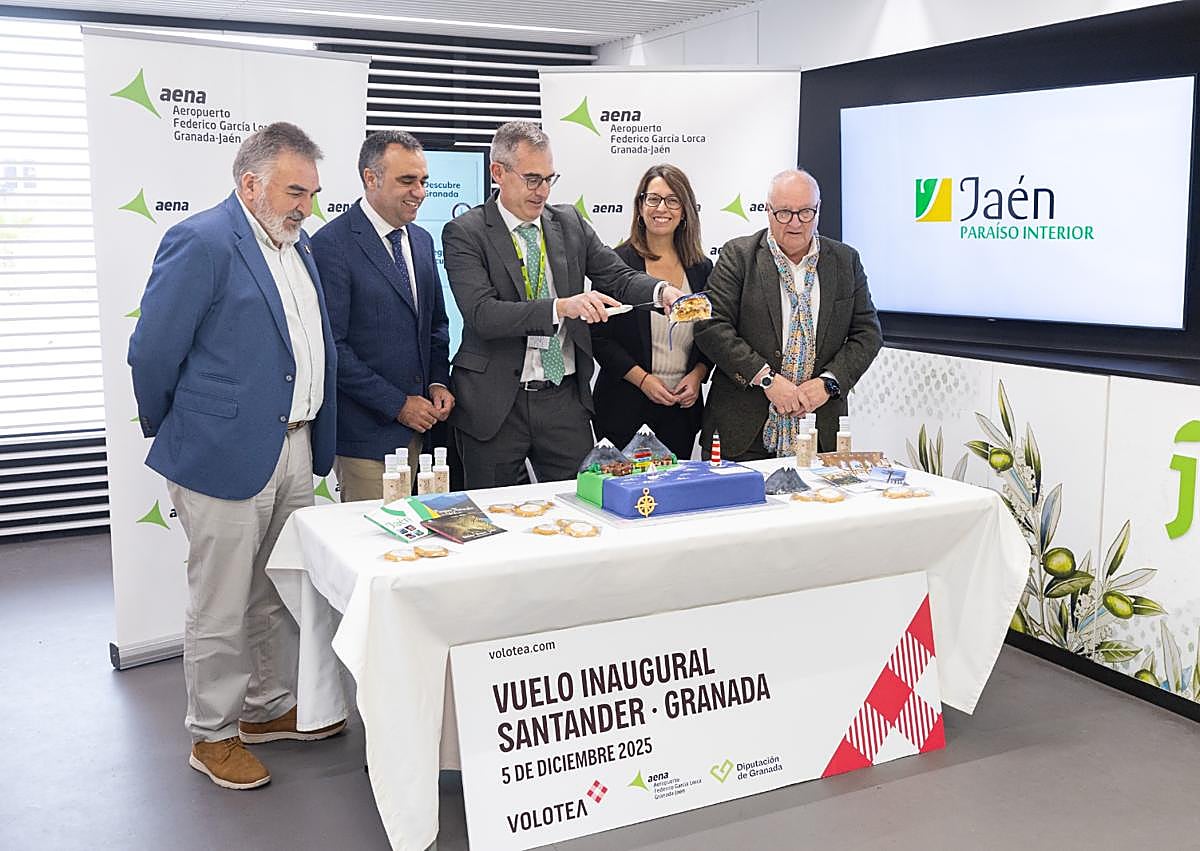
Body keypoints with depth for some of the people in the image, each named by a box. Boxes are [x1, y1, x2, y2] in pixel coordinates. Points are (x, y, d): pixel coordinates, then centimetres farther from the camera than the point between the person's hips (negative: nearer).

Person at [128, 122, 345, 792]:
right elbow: (152, 353, -13)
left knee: (280, 597, 19)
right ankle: (213, 736, 22)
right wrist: (173, 432, -1)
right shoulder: (202, 242, -15)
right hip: (227, 456, -8)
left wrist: (317, 440, 15)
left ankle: (270, 708, 36)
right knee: (220, 610, 6)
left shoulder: (299, 246, 12)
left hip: (295, 452, 8)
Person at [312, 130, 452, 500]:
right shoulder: (331, 244, -12)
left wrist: (439, 382, 4)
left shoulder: (422, 240, 13)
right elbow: (331, 346, -16)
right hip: (366, 431, -7)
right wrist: (397, 404, -14)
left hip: (420, 426, 7)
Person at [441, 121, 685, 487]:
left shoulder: (570, 222, 9)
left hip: (566, 399, 4)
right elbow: (482, 314, -19)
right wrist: (562, 306, -30)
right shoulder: (465, 233, -6)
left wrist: (661, 291, -17)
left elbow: (617, 276, 5)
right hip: (496, 403, -3)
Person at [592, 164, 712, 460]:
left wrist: (697, 374, -4)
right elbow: (598, 336, -7)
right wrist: (642, 379, -13)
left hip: (683, 408, 4)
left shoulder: (702, 268, 8)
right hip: (625, 408, -3)